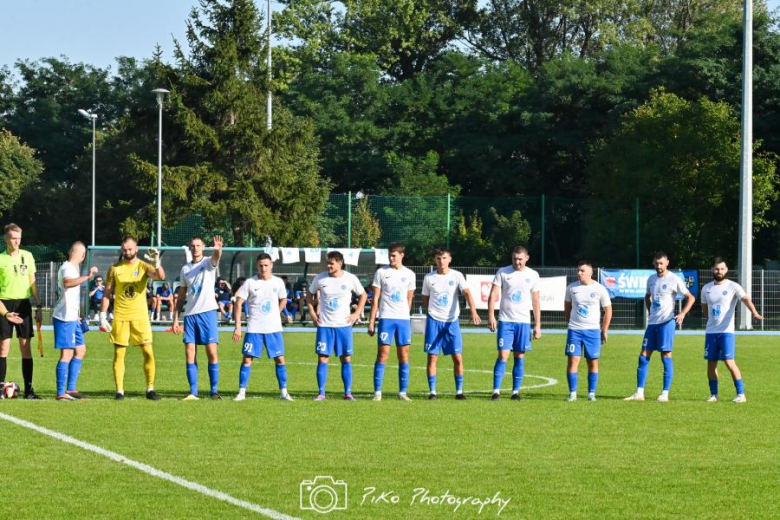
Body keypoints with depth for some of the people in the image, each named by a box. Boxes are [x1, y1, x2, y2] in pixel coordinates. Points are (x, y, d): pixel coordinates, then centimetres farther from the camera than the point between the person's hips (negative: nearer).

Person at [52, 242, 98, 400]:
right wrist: (87, 277, -47)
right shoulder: (67, 268, -15)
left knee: (80, 350, 16)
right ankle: (61, 393, -9)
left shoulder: (73, 268, 17)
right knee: (67, 353, -10)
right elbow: (67, 282, -39)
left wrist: (76, 316, 37)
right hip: (64, 318, -10)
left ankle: (71, 389, 20)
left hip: (71, 317, 10)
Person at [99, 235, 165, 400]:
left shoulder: (143, 266, 0)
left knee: (148, 352, -5)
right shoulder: (115, 269, 4)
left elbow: (160, 276, -20)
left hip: (140, 316, -1)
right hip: (120, 317, 1)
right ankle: (119, 391, 3)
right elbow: (107, 294, 8)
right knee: (119, 354, -1)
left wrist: (156, 262, -39)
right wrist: (102, 316, 2)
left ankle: (150, 389, 5)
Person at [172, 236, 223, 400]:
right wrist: (175, 318, 12)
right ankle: (193, 392, 3)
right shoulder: (185, 269, 14)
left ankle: (214, 391, 0)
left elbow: (216, 258, -23)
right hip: (190, 313, 4)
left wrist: (218, 250, -47)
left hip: (207, 312, -4)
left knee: (212, 352, -7)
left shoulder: (208, 263, 3)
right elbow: (181, 296, 18)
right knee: (189, 354, -1)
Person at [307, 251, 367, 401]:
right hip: (324, 325, 0)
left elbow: (363, 295, 11)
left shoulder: (350, 279, -3)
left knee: (346, 359, 1)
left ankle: (348, 393, 7)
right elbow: (309, 295, 13)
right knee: (322, 359, -3)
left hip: (344, 325, 0)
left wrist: (357, 314, 1)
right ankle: (321, 393, 2)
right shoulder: (320, 278, -2)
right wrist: (312, 312, 2)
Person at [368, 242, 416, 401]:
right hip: (386, 318, -2)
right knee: (382, 354, -7)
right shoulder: (381, 272, 3)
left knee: (404, 355, 2)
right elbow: (376, 299, 3)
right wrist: (371, 321, -1)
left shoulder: (409, 274, 9)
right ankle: (377, 392, -4)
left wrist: (406, 315, 14)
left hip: (403, 319, 2)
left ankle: (403, 392, 7)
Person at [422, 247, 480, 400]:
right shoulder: (429, 278, 4)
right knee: (432, 357, -2)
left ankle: (459, 391, 6)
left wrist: (473, 311, -29)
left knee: (458, 358, -3)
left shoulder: (456, 276, -1)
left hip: (452, 321, 0)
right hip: (434, 320, 0)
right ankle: (432, 391, 4)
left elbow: (467, 293, -14)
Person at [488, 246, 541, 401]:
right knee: (502, 356, -9)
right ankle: (496, 391, -7)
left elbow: (536, 302, 10)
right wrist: (491, 316, -15)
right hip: (505, 321, -2)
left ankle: (516, 391, 9)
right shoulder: (503, 272, 1)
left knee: (520, 357, 3)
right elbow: (493, 295, -2)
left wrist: (538, 325, 7)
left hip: (523, 322, 2)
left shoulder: (533, 275, 7)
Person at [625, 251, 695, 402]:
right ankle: (639, 393, 5)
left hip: (667, 322, -6)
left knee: (666, 356, -4)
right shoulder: (651, 279, 12)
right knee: (644, 356, 2)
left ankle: (665, 394, 0)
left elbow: (690, 298, -5)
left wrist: (682, 313, -17)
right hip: (652, 322, 6)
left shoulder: (674, 280, -6)